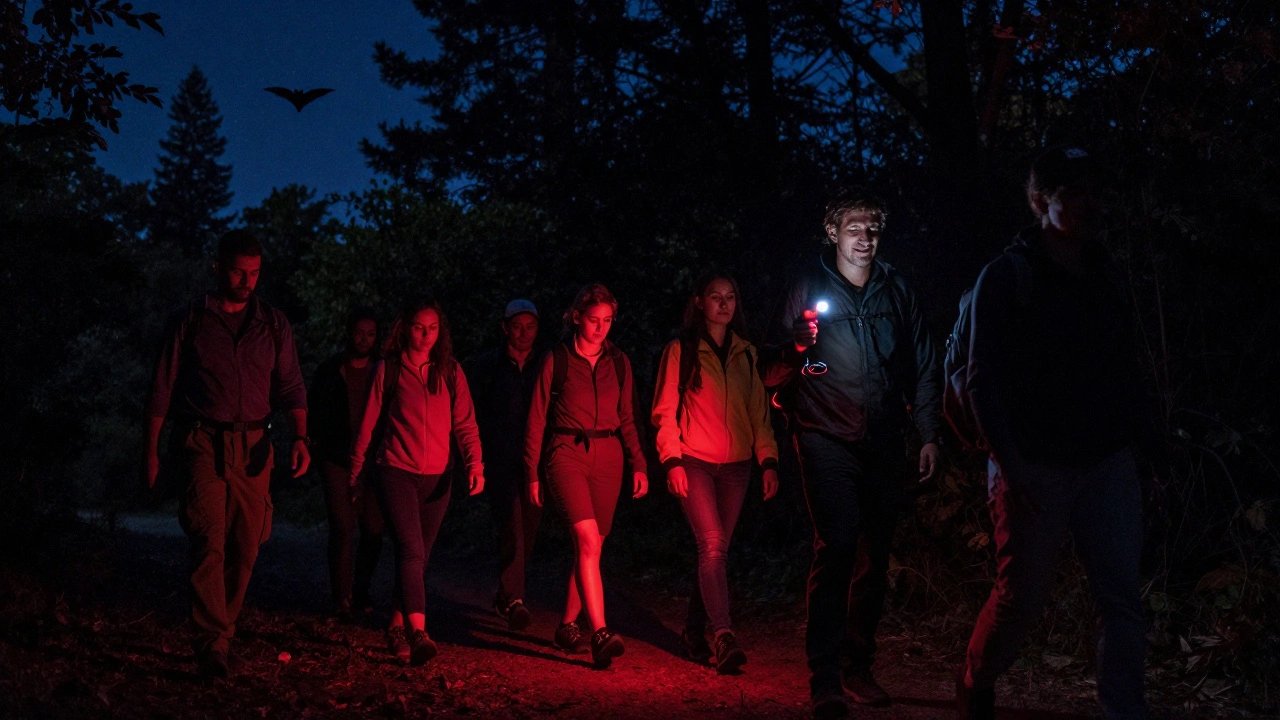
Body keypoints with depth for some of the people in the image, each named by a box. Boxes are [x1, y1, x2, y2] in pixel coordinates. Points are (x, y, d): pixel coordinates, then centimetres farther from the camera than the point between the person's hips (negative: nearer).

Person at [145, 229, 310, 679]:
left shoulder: (273, 325, 11)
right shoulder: (189, 321, 5)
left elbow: (290, 387, 8)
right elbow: (162, 389, 7)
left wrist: (300, 436, -8)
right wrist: (151, 451, 3)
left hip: (252, 447, 3)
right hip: (202, 443, -3)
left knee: (245, 546, 4)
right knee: (209, 541, -12)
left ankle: (223, 628, 20)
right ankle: (212, 644, -12)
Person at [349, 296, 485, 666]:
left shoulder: (450, 372, 7)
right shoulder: (389, 369, 1)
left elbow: (465, 424, 3)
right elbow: (370, 422, 8)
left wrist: (475, 463, -12)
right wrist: (355, 469, 12)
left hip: (436, 477, 3)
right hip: (396, 472, -3)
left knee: (418, 555, 9)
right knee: (411, 550, -18)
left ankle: (397, 625, 24)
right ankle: (418, 632, -26)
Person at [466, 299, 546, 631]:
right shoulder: (486, 366, 5)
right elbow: (474, 413, 6)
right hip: (500, 460, -3)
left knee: (528, 528, 6)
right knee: (512, 524, -16)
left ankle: (505, 595, 23)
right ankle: (513, 600, -19)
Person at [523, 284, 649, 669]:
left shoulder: (618, 362, 11)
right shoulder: (556, 360, 1)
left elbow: (627, 418, 15)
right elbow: (536, 419, 4)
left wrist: (638, 464, 4)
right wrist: (533, 474, 1)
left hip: (608, 456, 4)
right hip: (566, 453, -4)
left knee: (591, 548, 6)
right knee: (588, 540, -19)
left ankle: (568, 625, 22)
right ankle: (600, 633, -25)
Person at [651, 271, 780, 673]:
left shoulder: (745, 353, 13)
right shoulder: (681, 351, 2)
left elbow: (759, 410, 13)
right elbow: (664, 411, 0)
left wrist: (768, 460, 5)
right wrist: (672, 461, -10)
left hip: (735, 466, 4)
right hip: (694, 463, -4)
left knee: (715, 550, 6)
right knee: (713, 545, -17)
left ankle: (695, 630, 20)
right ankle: (724, 636, -23)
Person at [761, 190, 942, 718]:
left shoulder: (895, 290, 9)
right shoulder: (809, 289, 1)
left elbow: (924, 366, 14)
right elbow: (772, 374, -2)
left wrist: (930, 435, 8)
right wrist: (796, 347, -24)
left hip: (884, 442, 4)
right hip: (828, 440, -4)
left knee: (874, 557, 9)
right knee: (836, 549, -16)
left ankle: (859, 668, 22)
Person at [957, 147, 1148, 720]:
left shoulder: (1103, 277, 13)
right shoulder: (1007, 276, -4)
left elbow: (1126, 368, 16)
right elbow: (983, 377, -8)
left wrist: (1132, 442, 6)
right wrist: (1008, 461, -15)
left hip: (1107, 464, 5)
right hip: (1035, 467, -5)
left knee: (1122, 599, -1)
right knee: (1020, 600, 4)